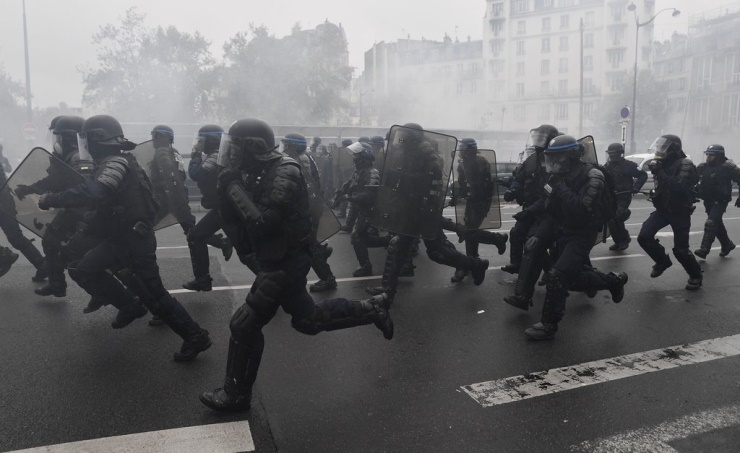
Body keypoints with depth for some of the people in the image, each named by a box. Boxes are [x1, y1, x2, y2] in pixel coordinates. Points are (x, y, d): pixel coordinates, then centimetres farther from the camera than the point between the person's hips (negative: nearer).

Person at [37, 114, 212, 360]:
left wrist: (51, 199, -26)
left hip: (135, 240, -10)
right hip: (121, 238, 10)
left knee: (154, 295, -4)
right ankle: (129, 305, 17)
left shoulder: (116, 163, -20)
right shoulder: (111, 164, 14)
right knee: (82, 269, 11)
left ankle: (196, 337, 5)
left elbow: (91, 194, -36)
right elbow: (100, 201, 22)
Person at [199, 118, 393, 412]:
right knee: (308, 320, 20)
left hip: (287, 262, -10)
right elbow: (233, 215, 7)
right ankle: (371, 309, 29)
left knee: (244, 325, -2)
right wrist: (227, 185, -9)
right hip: (281, 260, 10)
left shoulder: (284, 174, -22)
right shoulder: (256, 174, 6)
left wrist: (235, 187, -24)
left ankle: (236, 394, 15)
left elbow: (263, 223, -31)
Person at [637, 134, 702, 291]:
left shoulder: (685, 165, -18)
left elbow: (680, 188, -36)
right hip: (663, 209, 7)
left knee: (680, 249, -5)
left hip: (680, 212, -6)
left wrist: (660, 173, -37)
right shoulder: (664, 163, 6)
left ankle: (696, 275, 20)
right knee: (644, 237, -8)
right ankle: (663, 261, 16)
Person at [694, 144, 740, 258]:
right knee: (717, 224, 19)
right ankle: (727, 245, 39)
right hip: (708, 201, 7)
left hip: (720, 201, -7)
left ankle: (704, 249, -22)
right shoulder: (702, 167, 2)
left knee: (711, 223, -19)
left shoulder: (728, 167, -13)